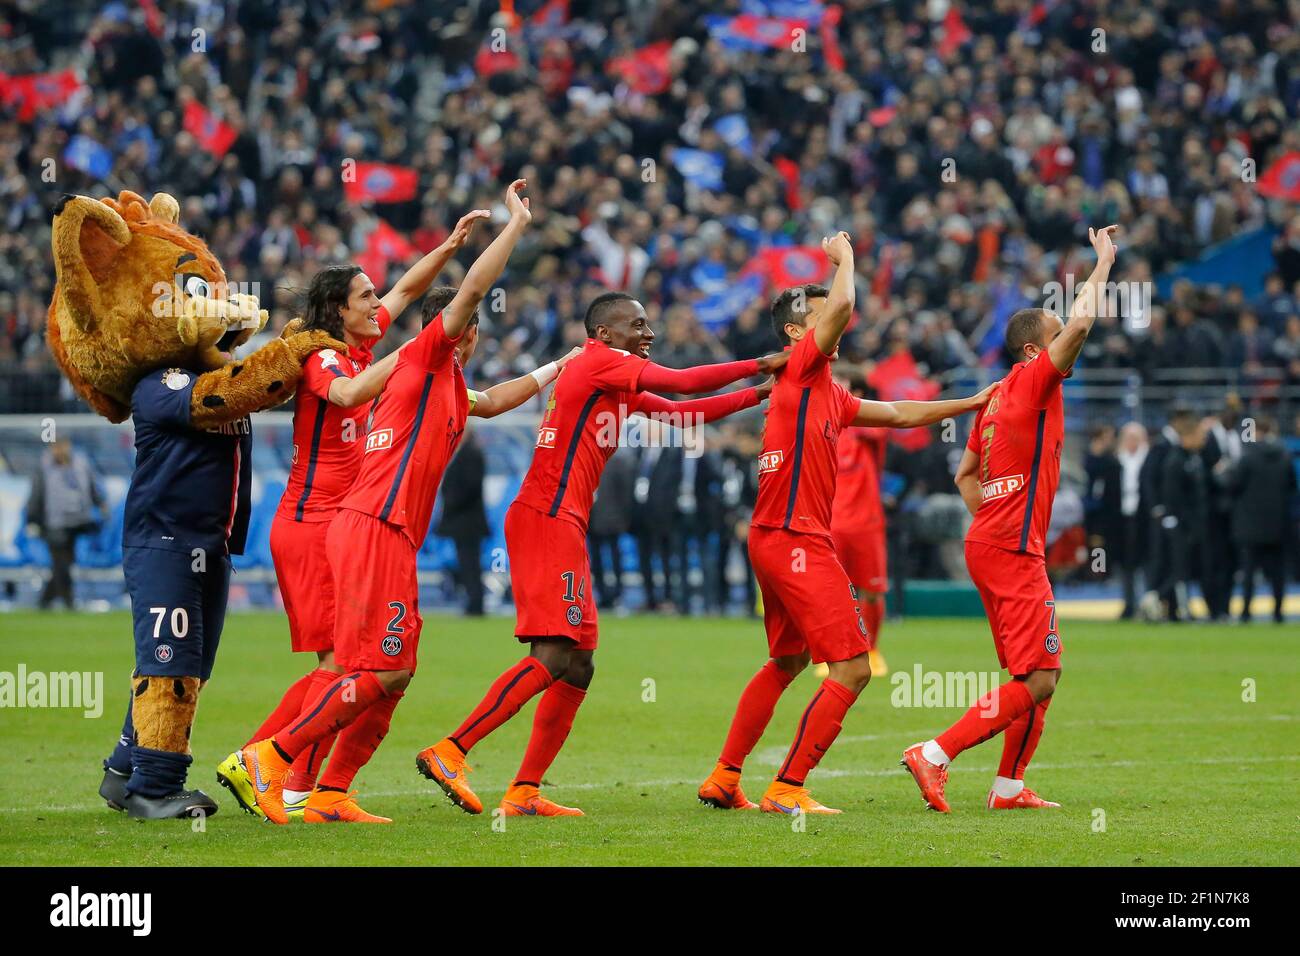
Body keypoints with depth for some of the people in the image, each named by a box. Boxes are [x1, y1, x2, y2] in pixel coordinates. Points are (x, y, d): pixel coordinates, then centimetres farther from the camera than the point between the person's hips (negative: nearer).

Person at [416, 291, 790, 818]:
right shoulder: (599, 361, -5)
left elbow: (680, 413, 29)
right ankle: (449, 752, -22)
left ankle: (524, 792, 8)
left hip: (563, 527, 10)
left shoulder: (619, 387, 23)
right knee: (554, 657, -18)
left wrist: (758, 394, 24)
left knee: (579, 664, 9)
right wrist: (758, 365, 3)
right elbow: (683, 383, -6)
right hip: (546, 521, -10)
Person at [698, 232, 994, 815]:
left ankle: (723, 780, 26)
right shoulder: (799, 370, -8)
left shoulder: (829, 394, 19)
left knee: (786, 663, 22)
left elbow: (898, 414, 30)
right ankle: (788, 789, -10)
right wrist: (844, 257, -2)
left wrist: (970, 404, 31)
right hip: (794, 541, -10)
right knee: (852, 668, -11)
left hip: (777, 542, 10)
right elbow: (842, 305, -21)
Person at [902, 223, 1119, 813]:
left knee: (1040, 673, 15)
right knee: (1036, 681, -11)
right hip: (1014, 551, -10)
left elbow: (965, 474, 23)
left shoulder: (996, 397, 17)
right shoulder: (1032, 382, -8)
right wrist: (1102, 265, -8)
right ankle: (934, 755, -17)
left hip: (988, 542, 10)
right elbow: (1081, 324, -20)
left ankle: (1009, 787, 17)